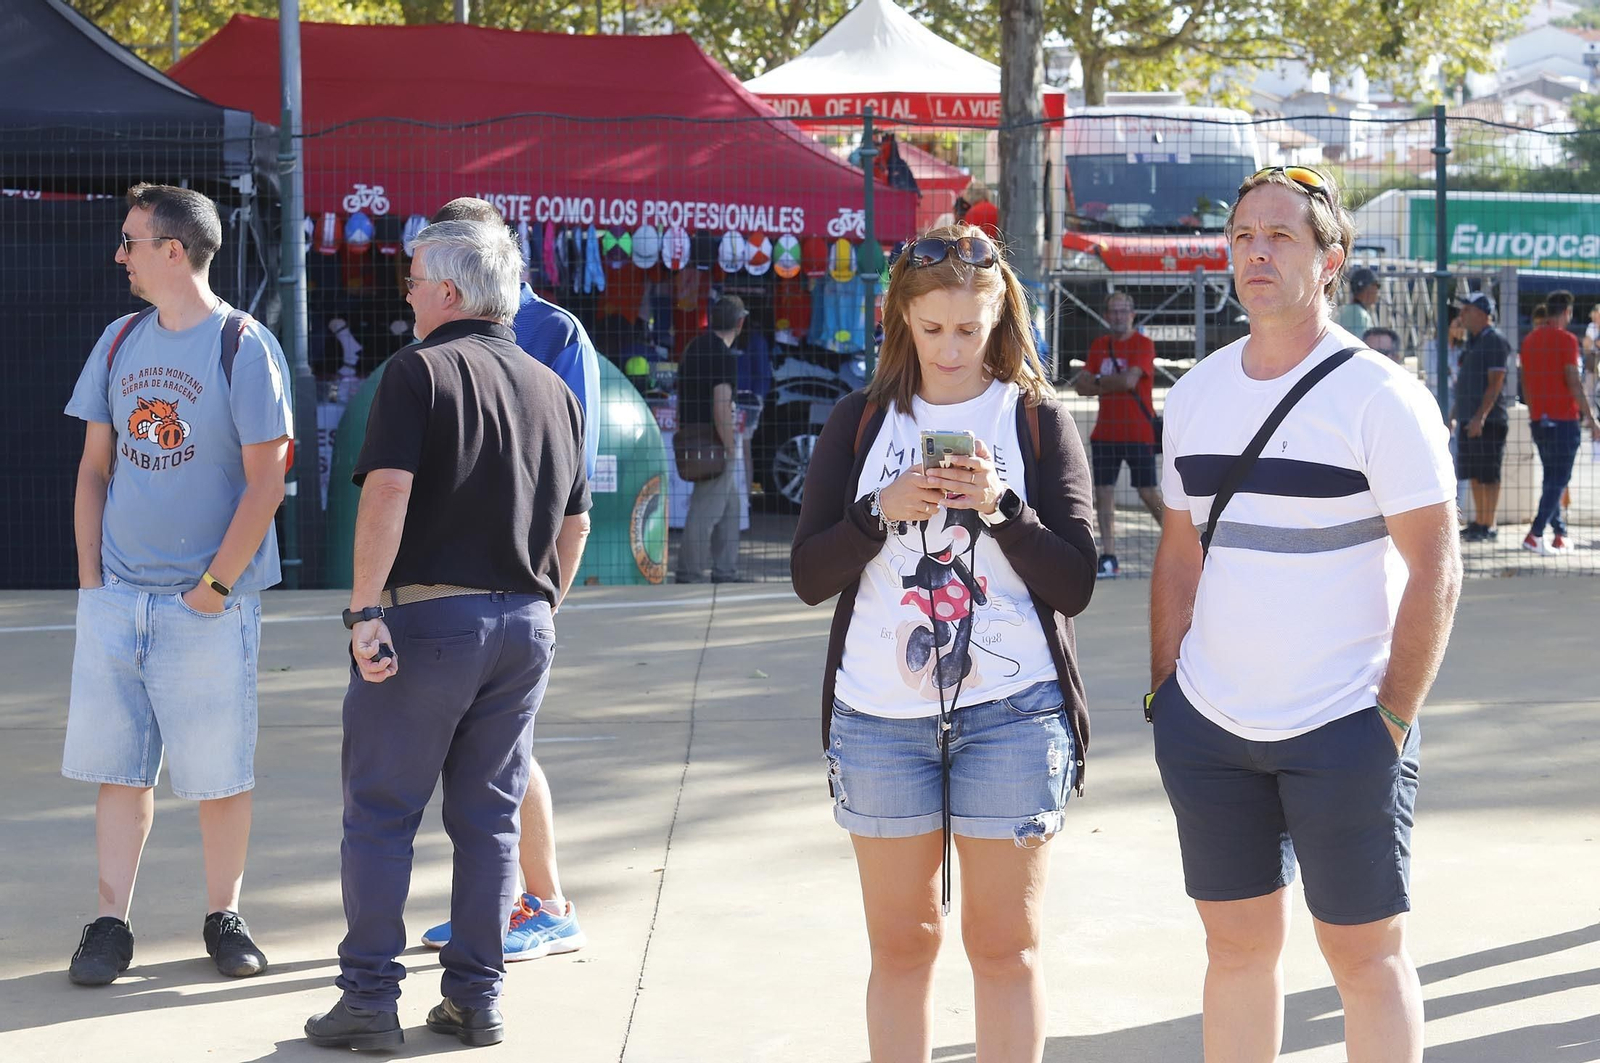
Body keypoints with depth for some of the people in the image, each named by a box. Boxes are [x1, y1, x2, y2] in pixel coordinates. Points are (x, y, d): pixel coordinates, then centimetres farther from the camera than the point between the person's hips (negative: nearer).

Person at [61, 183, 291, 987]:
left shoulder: (244, 347, -6)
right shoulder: (121, 341, 10)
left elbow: (265, 482, -9)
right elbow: (95, 466, 14)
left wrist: (214, 586, -12)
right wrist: (90, 575, 5)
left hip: (208, 606, -5)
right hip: (115, 598, 5)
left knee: (219, 771, 2)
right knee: (118, 767, 4)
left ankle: (223, 917, 16)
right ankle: (110, 923, 10)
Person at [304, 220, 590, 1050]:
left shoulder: (420, 370, -7)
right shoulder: (554, 390, 12)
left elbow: (387, 493, -18)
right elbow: (575, 526, 15)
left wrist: (363, 610, -17)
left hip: (427, 614, -6)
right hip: (526, 622, 6)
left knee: (380, 814, 2)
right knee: (489, 819, 11)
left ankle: (370, 999, 1)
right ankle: (476, 997, 12)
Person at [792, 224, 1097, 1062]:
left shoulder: (1037, 421, 3)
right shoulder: (862, 421, 7)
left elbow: (1074, 585, -1)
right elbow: (808, 576, 3)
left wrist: (1002, 507, -15)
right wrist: (882, 512, -13)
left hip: (1011, 711, -1)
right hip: (880, 714, 2)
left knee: (1004, 946, 2)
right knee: (901, 944, 8)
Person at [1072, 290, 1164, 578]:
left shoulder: (1143, 345, -6)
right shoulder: (1098, 346, 12)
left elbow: (1129, 380, -20)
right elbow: (1082, 386, 4)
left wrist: (1098, 381, -6)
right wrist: (1115, 384, -10)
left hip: (1138, 433, -5)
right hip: (1105, 433, 5)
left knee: (1149, 494, -4)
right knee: (1103, 493, 0)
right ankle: (1108, 559, 2)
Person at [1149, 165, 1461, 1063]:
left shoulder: (1380, 396, -9)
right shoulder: (1197, 393, 8)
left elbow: (1436, 572, -10)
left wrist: (1392, 722, -13)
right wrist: (1164, 695, 9)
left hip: (1343, 731, -5)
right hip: (1208, 729, 5)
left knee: (1364, 952, 2)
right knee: (1239, 944, 10)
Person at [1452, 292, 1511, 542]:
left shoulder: (1495, 342, -11)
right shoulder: (1469, 343, 17)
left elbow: (1495, 383, -17)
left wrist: (1481, 416, -22)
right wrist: (1454, 414, 20)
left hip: (1488, 420, -9)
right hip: (1468, 419, 9)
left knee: (1488, 475, -5)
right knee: (1475, 475, 12)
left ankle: (1489, 526, -3)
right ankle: (1478, 522, 18)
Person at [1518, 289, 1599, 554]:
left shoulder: (1530, 340, 10)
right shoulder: (1566, 340, -11)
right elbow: (1574, 383, -15)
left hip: (1538, 420, 7)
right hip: (1564, 418, -7)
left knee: (1552, 477, 14)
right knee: (1559, 480, -5)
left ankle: (1559, 535, 14)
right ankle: (1535, 534, -13)